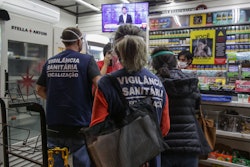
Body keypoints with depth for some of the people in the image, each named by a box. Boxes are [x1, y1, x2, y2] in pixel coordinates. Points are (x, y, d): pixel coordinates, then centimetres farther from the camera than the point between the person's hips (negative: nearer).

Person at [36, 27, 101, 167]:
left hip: (54, 124, 5)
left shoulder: (50, 62, 6)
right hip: (79, 124, -4)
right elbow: (99, 84, -20)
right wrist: (93, 103, -4)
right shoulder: (87, 60, -8)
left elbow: (40, 89, 13)